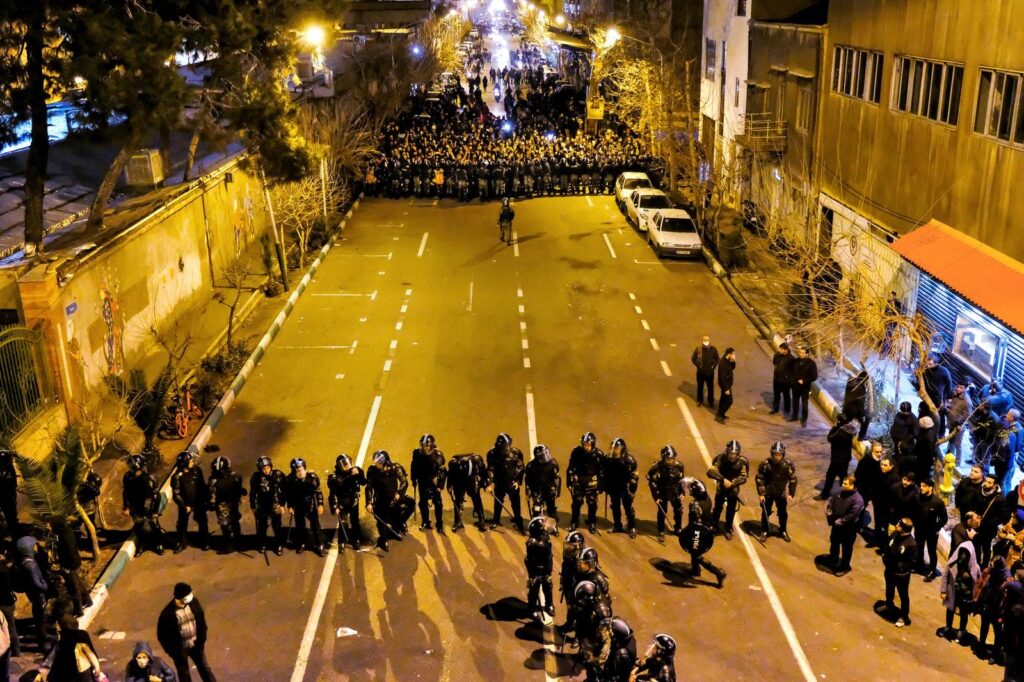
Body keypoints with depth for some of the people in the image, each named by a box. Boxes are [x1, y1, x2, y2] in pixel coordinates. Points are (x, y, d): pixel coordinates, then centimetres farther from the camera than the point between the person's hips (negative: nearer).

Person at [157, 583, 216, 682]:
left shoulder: (193, 602, -15)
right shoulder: (167, 613, -27)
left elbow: (202, 620, 1)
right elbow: (162, 635, -14)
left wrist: (202, 639, 2)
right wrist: (173, 652, -10)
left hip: (196, 645, 3)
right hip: (180, 649, -3)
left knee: (205, 668, 19)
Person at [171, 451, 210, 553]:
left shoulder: (197, 470, -12)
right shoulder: (177, 477, -21)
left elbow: (203, 485, 1)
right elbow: (176, 494, -14)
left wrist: (207, 498, 5)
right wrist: (184, 506, -15)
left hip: (199, 502, 2)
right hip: (185, 504, -2)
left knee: (202, 522, 13)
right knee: (182, 524, 11)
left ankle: (204, 542, 31)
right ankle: (182, 543, 32)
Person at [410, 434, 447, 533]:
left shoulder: (438, 454, -15)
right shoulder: (417, 453, -9)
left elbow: (442, 470, -11)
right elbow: (414, 467, 2)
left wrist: (440, 484, -15)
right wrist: (414, 481, 4)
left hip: (434, 482, -2)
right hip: (422, 482, 2)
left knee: (437, 502, -4)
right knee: (423, 502, 13)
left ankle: (439, 525, 8)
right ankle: (425, 522, 30)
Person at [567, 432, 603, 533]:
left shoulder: (598, 454, -12)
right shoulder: (576, 452, -11)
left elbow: (602, 470, -2)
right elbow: (571, 468, -2)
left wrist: (600, 484, 0)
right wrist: (570, 482, -1)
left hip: (592, 482, 0)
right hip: (578, 480, 0)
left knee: (592, 503, 7)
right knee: (577, 502, 5)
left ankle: (592, 523, 25)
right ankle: (574, 522, 22)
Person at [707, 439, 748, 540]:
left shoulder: (741, 462, -20)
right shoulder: (721, 458, -23)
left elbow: (743, 477, -18)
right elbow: (711, 472, -31)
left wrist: (732, 483, -35)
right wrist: (723, 479, -44)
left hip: (733, 488, 1)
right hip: (721, 487, -1)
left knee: (731, 510, 8)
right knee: (718, 507, 4)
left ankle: (728, 530, 27)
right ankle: (713, 526, 28)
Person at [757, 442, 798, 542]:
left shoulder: (788, 465, -17)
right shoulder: (765, 464, -22)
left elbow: (793, 480, -4)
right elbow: (759, 479, -10)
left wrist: (791, 494, -4)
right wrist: (760, 494, -10)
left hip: (781, 493, 2)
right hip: (768, 492, -2)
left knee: (783, 513, 13)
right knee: (766, 512, 8)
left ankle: (783, 531, 36)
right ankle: (764, 531, 28)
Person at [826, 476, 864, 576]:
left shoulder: (857, 499, -27)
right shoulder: (840, 491, -5)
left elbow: (852, 515, -28)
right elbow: (832, 501, 7)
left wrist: (841, 521, -24)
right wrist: (829, 511, -10)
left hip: (848, 528, -7)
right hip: (836, 524, 7)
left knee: (846, 548, 12)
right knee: (834, 543, 26)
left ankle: (844, 567, 30)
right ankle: (833, 560, 50)